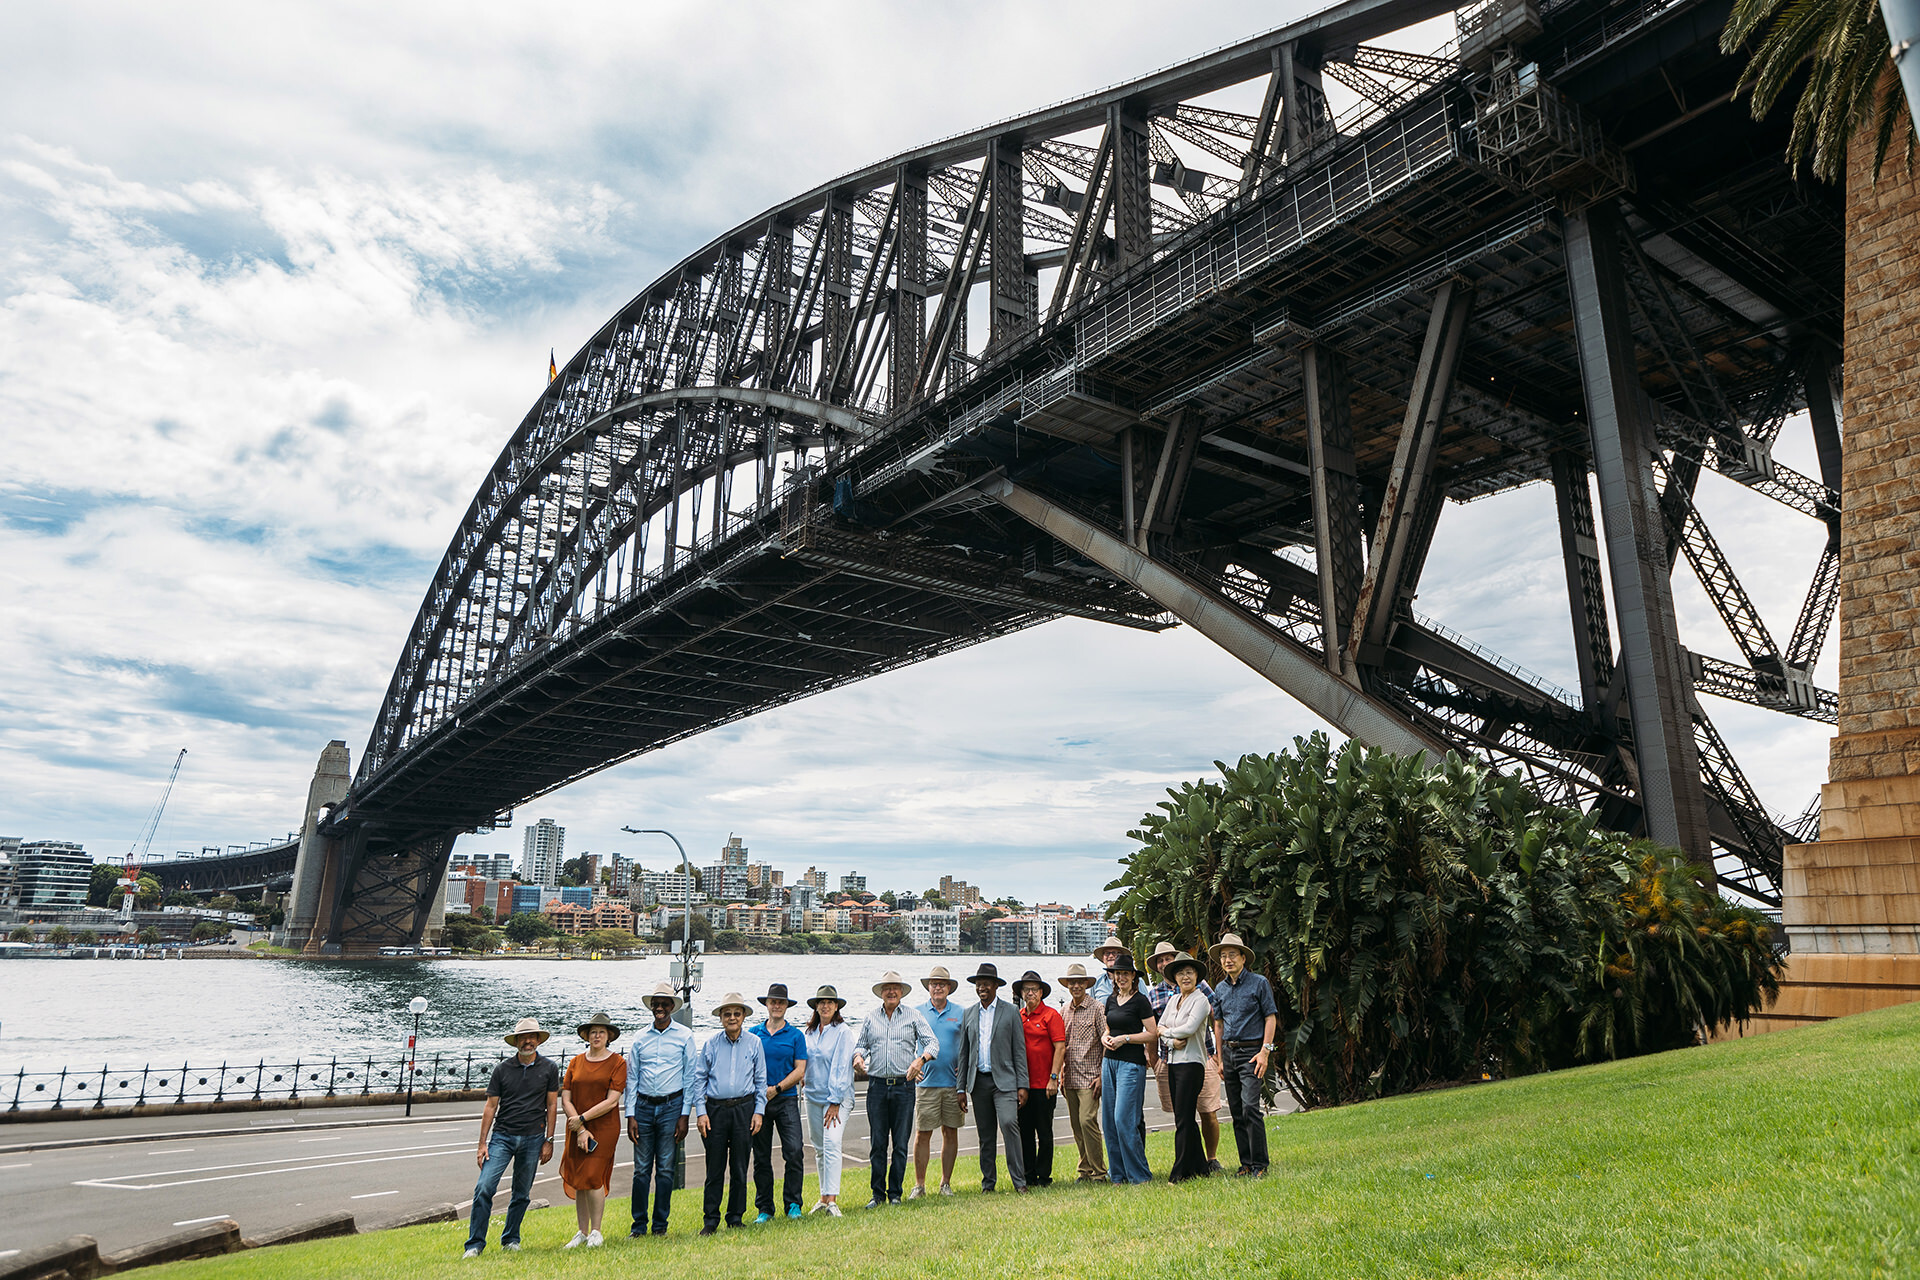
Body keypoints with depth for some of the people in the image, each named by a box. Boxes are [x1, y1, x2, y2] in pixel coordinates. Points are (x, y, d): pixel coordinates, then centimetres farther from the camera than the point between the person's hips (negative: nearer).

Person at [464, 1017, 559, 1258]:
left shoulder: (549, 1069, 1)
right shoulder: (502, 1069, 1)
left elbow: (551, 1105, 4)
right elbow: (490, 1107, 4)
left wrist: (549, 1141, 1)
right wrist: (482, 1143, 0)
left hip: (533, 1139, 0)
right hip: (502, 1136, 0)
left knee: (522, 1194, 8)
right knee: (484, 1188, -12)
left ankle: (510, 1239, 26)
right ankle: (475, 1243, -2)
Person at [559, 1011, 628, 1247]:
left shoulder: (617, 1062, -2)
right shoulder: (576, 1062, 9)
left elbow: (612, 1101, -9)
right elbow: (565, 1099, 3)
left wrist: (582, 1118, -13)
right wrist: (580, 1130, -7)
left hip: (604, 1128, -4)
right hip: (577, 1129, 4)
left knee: (592, 1177, -12)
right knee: (577, 1180, 6)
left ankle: (596, 1232, 4)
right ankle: (582, 1232, 19)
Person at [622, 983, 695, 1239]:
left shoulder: (685, 1036, 1)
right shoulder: (640, 1039, 7)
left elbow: (689, 1076, 2)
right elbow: (631, 1078, 9)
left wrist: (684, 1116, -3)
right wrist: (630, 1115, 1)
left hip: (671, 1106, -2)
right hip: (643, 1106, 2)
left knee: (665, 1168, 2)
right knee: (641, 1168, 3)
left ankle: (660, 1225, 13)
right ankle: (638, 1224, 14)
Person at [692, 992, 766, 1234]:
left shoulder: (754, 1043, 5)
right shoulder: (710, 1045, 4)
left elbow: (761, 1080, 9)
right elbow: (699, 1079, 5)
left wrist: (758, 1111, 2)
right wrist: (701, 1112, -2)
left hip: (744, 1109, 1)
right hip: (715, 1109, 0)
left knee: (740, 1168, 6)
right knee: (715, 1168, 2)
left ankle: (736, 1218, 18)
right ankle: (711, 1221, 12)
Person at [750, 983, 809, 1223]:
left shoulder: (795, 1035, 4)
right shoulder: (753, 1033, 9)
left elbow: (799, 1070, 0)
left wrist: (776, 1089, -10)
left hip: (786, 1099, -2)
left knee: (795, 1151, -12)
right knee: (761, 1157, 6)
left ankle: (792, 1204, 2)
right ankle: (765, 1208, 17)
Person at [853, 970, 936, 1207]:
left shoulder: (913, 1017, 6)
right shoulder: (869, 1019, 13)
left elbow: (932, 1043, 1)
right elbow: (860, 1044, 12)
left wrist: (920, 1059, -18)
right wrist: (858, 1057, -11)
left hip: (904, 1086, -1)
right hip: (877, 1086, 1)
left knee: (900, 1143, 2)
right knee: (877, 1142, 2)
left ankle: (895, 1194, 13)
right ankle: (878, 1194, 11)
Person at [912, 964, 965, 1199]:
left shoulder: (960, 1013, 6)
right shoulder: (917, 1013, 5)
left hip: (953, 1083, 1)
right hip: (926, 1083, -1)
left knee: (950, 1132, 6)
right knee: (922, 1134, -1)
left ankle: (946, 1183, 17)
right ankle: (919, 1184, 10)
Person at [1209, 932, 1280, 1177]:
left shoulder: (1259, 983, -3)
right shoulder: (1220, 989, 12)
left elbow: (1270, 1017, -5)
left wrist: (1265, 1051, -13)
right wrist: (1220, 1058, 13)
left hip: (1251, 1051, -6)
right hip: (1229, 1051, 6)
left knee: (1250, 1108, -15)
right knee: (1237, 1112, 6)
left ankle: (1260, 1165, -7)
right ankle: (1246, 1164, 14)